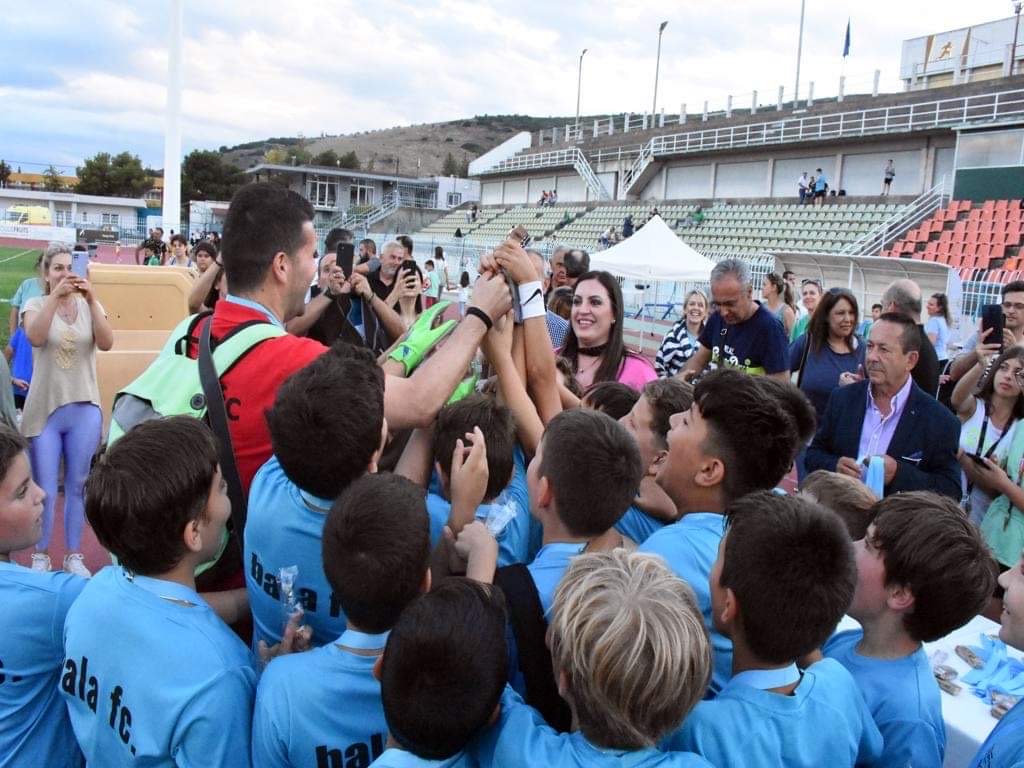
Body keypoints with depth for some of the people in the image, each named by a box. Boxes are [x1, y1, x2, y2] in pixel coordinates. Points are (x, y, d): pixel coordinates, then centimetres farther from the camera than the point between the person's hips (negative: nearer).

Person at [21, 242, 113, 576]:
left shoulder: (90, 306, 4)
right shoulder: (36, 304, 0)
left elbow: (106, 343, -13)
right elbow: (35, 337, -21)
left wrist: (91, 300, -22)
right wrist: (55, 295, -27)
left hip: (84, 411, 2)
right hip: (44, 410, -1)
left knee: (77, 486, 10)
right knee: (44, 490, 2)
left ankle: (74, 555, 22)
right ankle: (40, 556, 18)